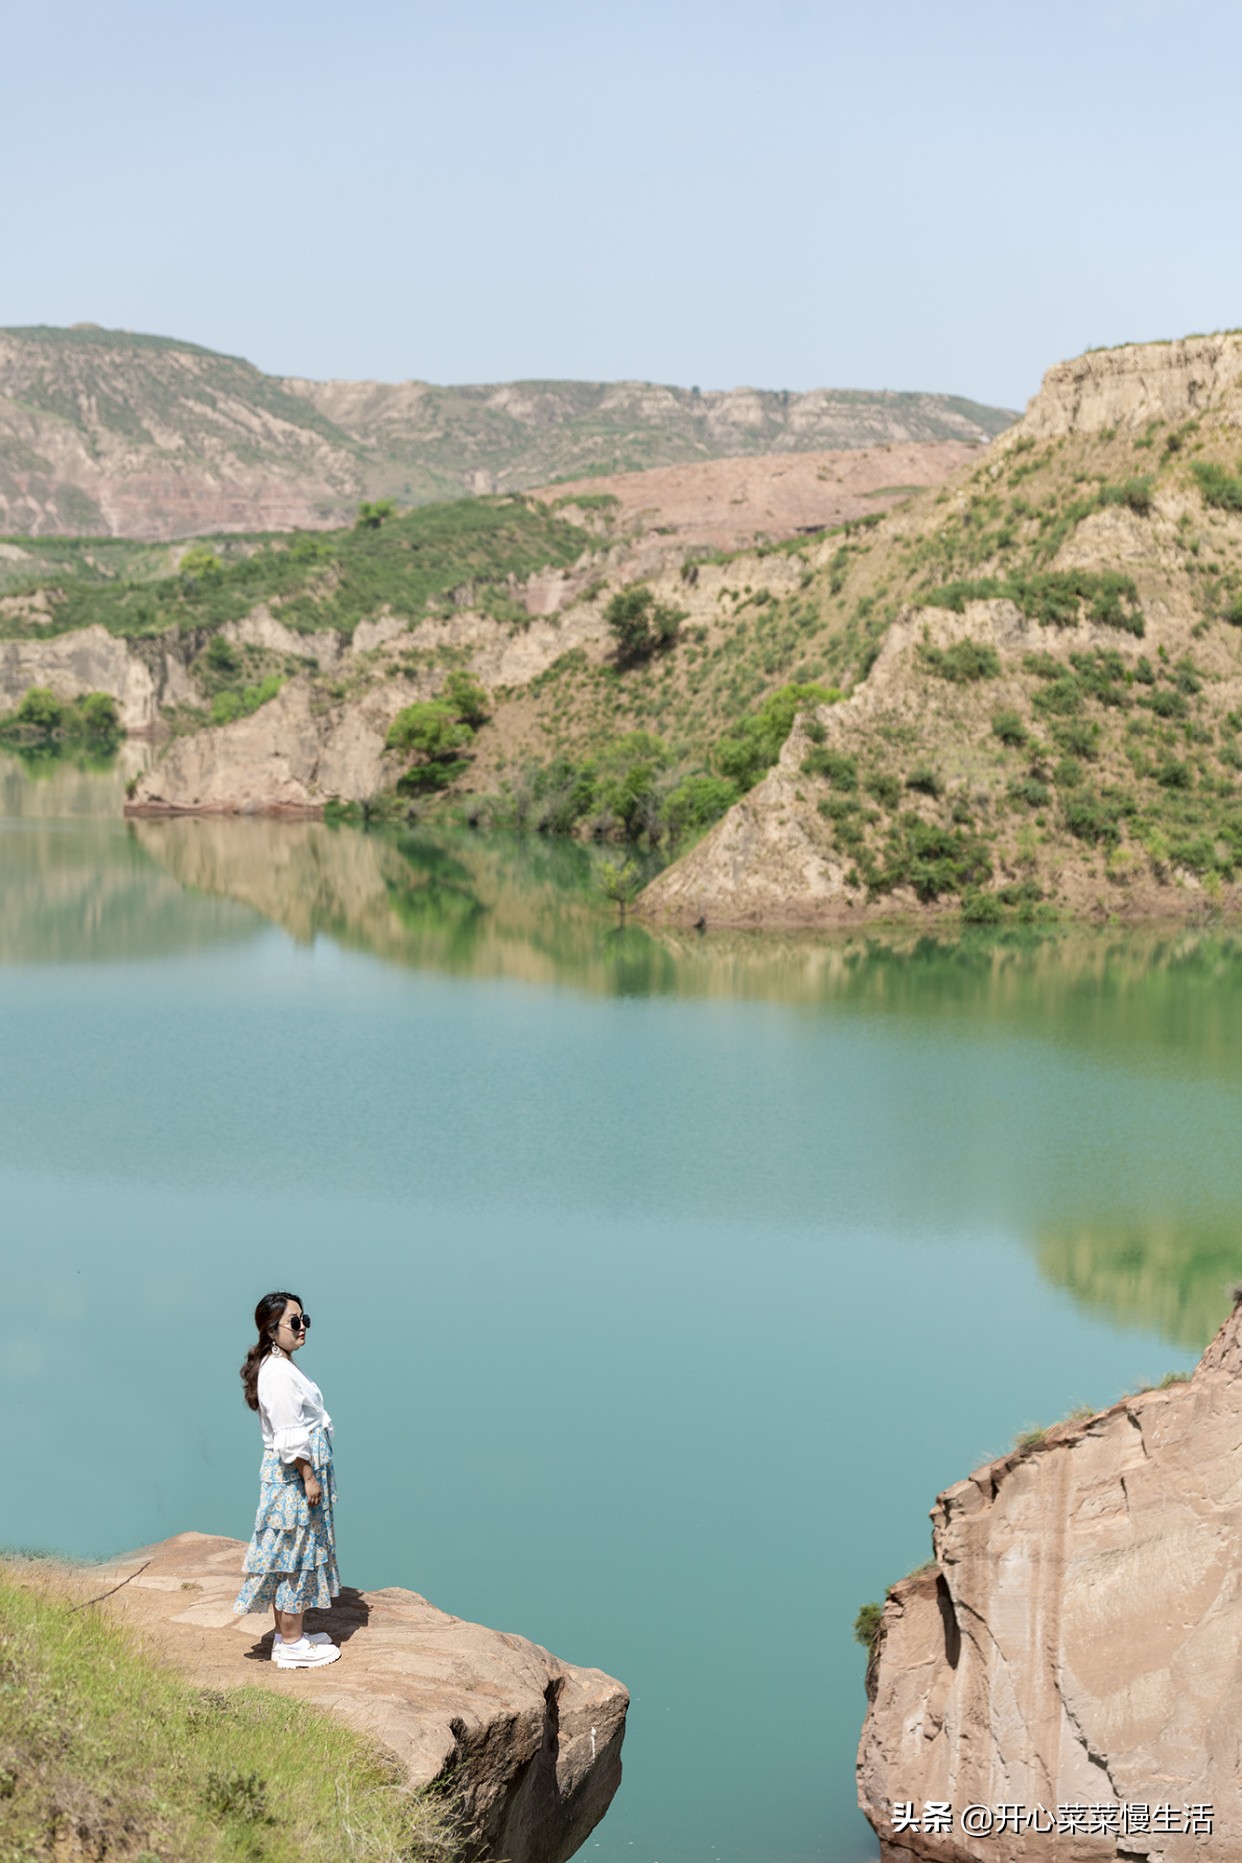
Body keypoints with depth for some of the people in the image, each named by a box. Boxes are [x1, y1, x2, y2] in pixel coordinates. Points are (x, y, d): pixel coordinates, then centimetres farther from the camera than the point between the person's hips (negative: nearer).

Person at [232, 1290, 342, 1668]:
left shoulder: (280, 1367, 11)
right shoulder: (279, 1374, -22)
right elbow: (290, 1437, -23)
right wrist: (309, 1477, -19)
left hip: (293, 1474, 10)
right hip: (293, 1475, -10)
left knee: (290, 1558, 17)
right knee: (295, 1555, -1)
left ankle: (288, 1634, 27)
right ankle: (292, 1644, 8)